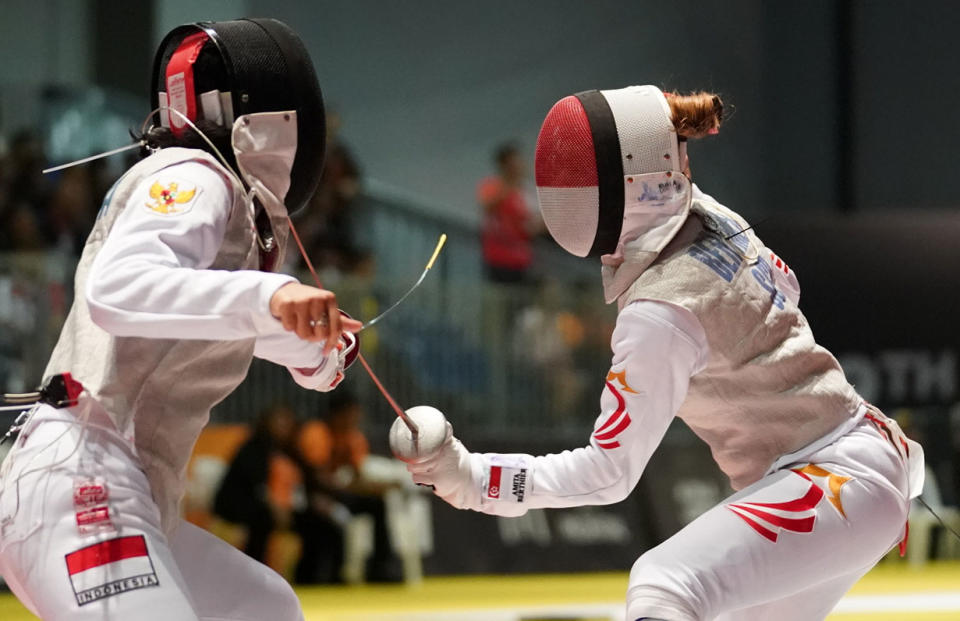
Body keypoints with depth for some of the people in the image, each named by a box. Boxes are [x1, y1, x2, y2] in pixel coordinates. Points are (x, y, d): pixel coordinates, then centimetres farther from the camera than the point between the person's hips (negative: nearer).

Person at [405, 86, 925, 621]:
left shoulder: (661, 314, -21)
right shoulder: (709, 217, 1)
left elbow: (608, 473, -17)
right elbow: (784, 287, 21)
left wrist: (471, 478, -22)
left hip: (840, 477, -10)